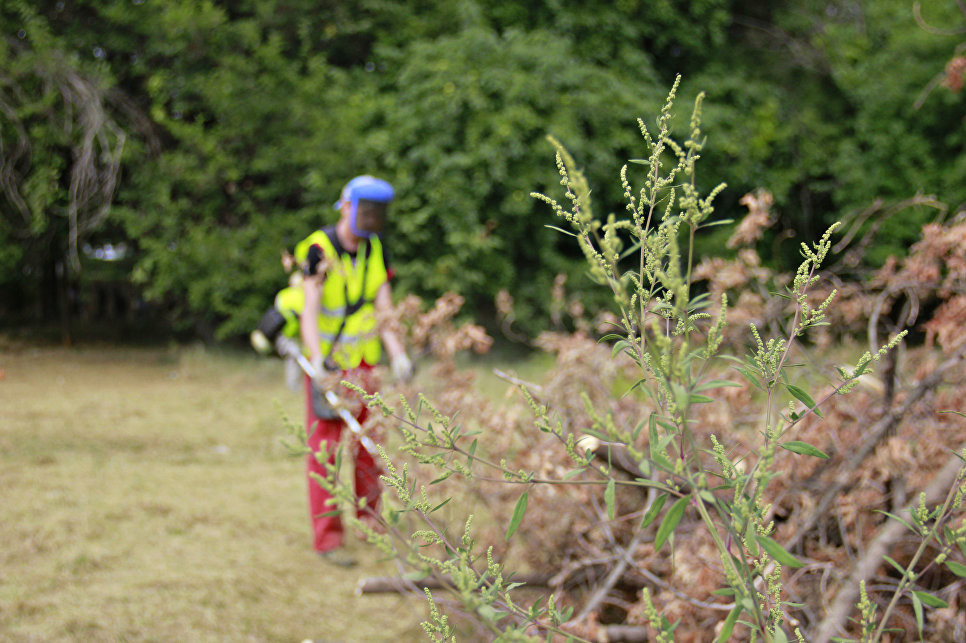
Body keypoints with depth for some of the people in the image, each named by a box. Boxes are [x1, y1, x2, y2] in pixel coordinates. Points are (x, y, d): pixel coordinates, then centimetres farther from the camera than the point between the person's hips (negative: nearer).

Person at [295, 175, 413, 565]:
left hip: (363, 363, 6)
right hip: (326, 364, -6)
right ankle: (327, 538, -4)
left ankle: (369, 522, 23)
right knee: (324, 449, -6)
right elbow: (309, 312, -21)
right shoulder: (319, 250, -14)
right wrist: (317, 358, -36)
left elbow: (383, 307, 1)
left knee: (367, 444, 9)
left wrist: (398, 354, -12)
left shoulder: (374, 251, 5)